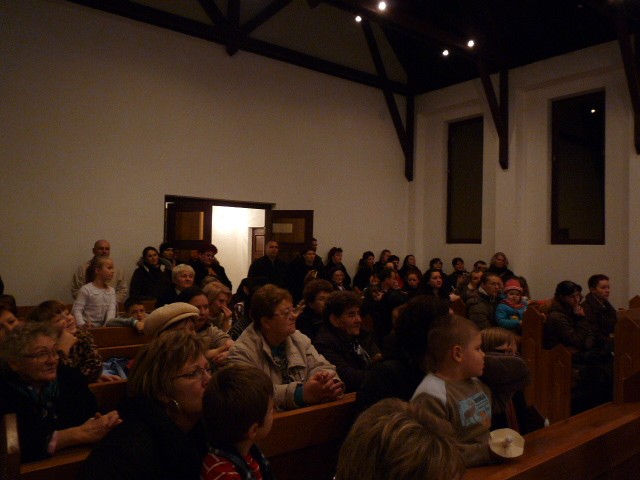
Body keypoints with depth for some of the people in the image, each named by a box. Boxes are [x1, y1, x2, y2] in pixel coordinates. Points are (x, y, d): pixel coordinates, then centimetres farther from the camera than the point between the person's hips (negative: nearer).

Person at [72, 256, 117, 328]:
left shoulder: (111, 290, 7)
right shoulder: (86, 290, -7)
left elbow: (111, 309, -4)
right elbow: (76, 310, -11)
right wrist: (82, 324, -25)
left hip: (102, 327, 4)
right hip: (88, 327, -4)